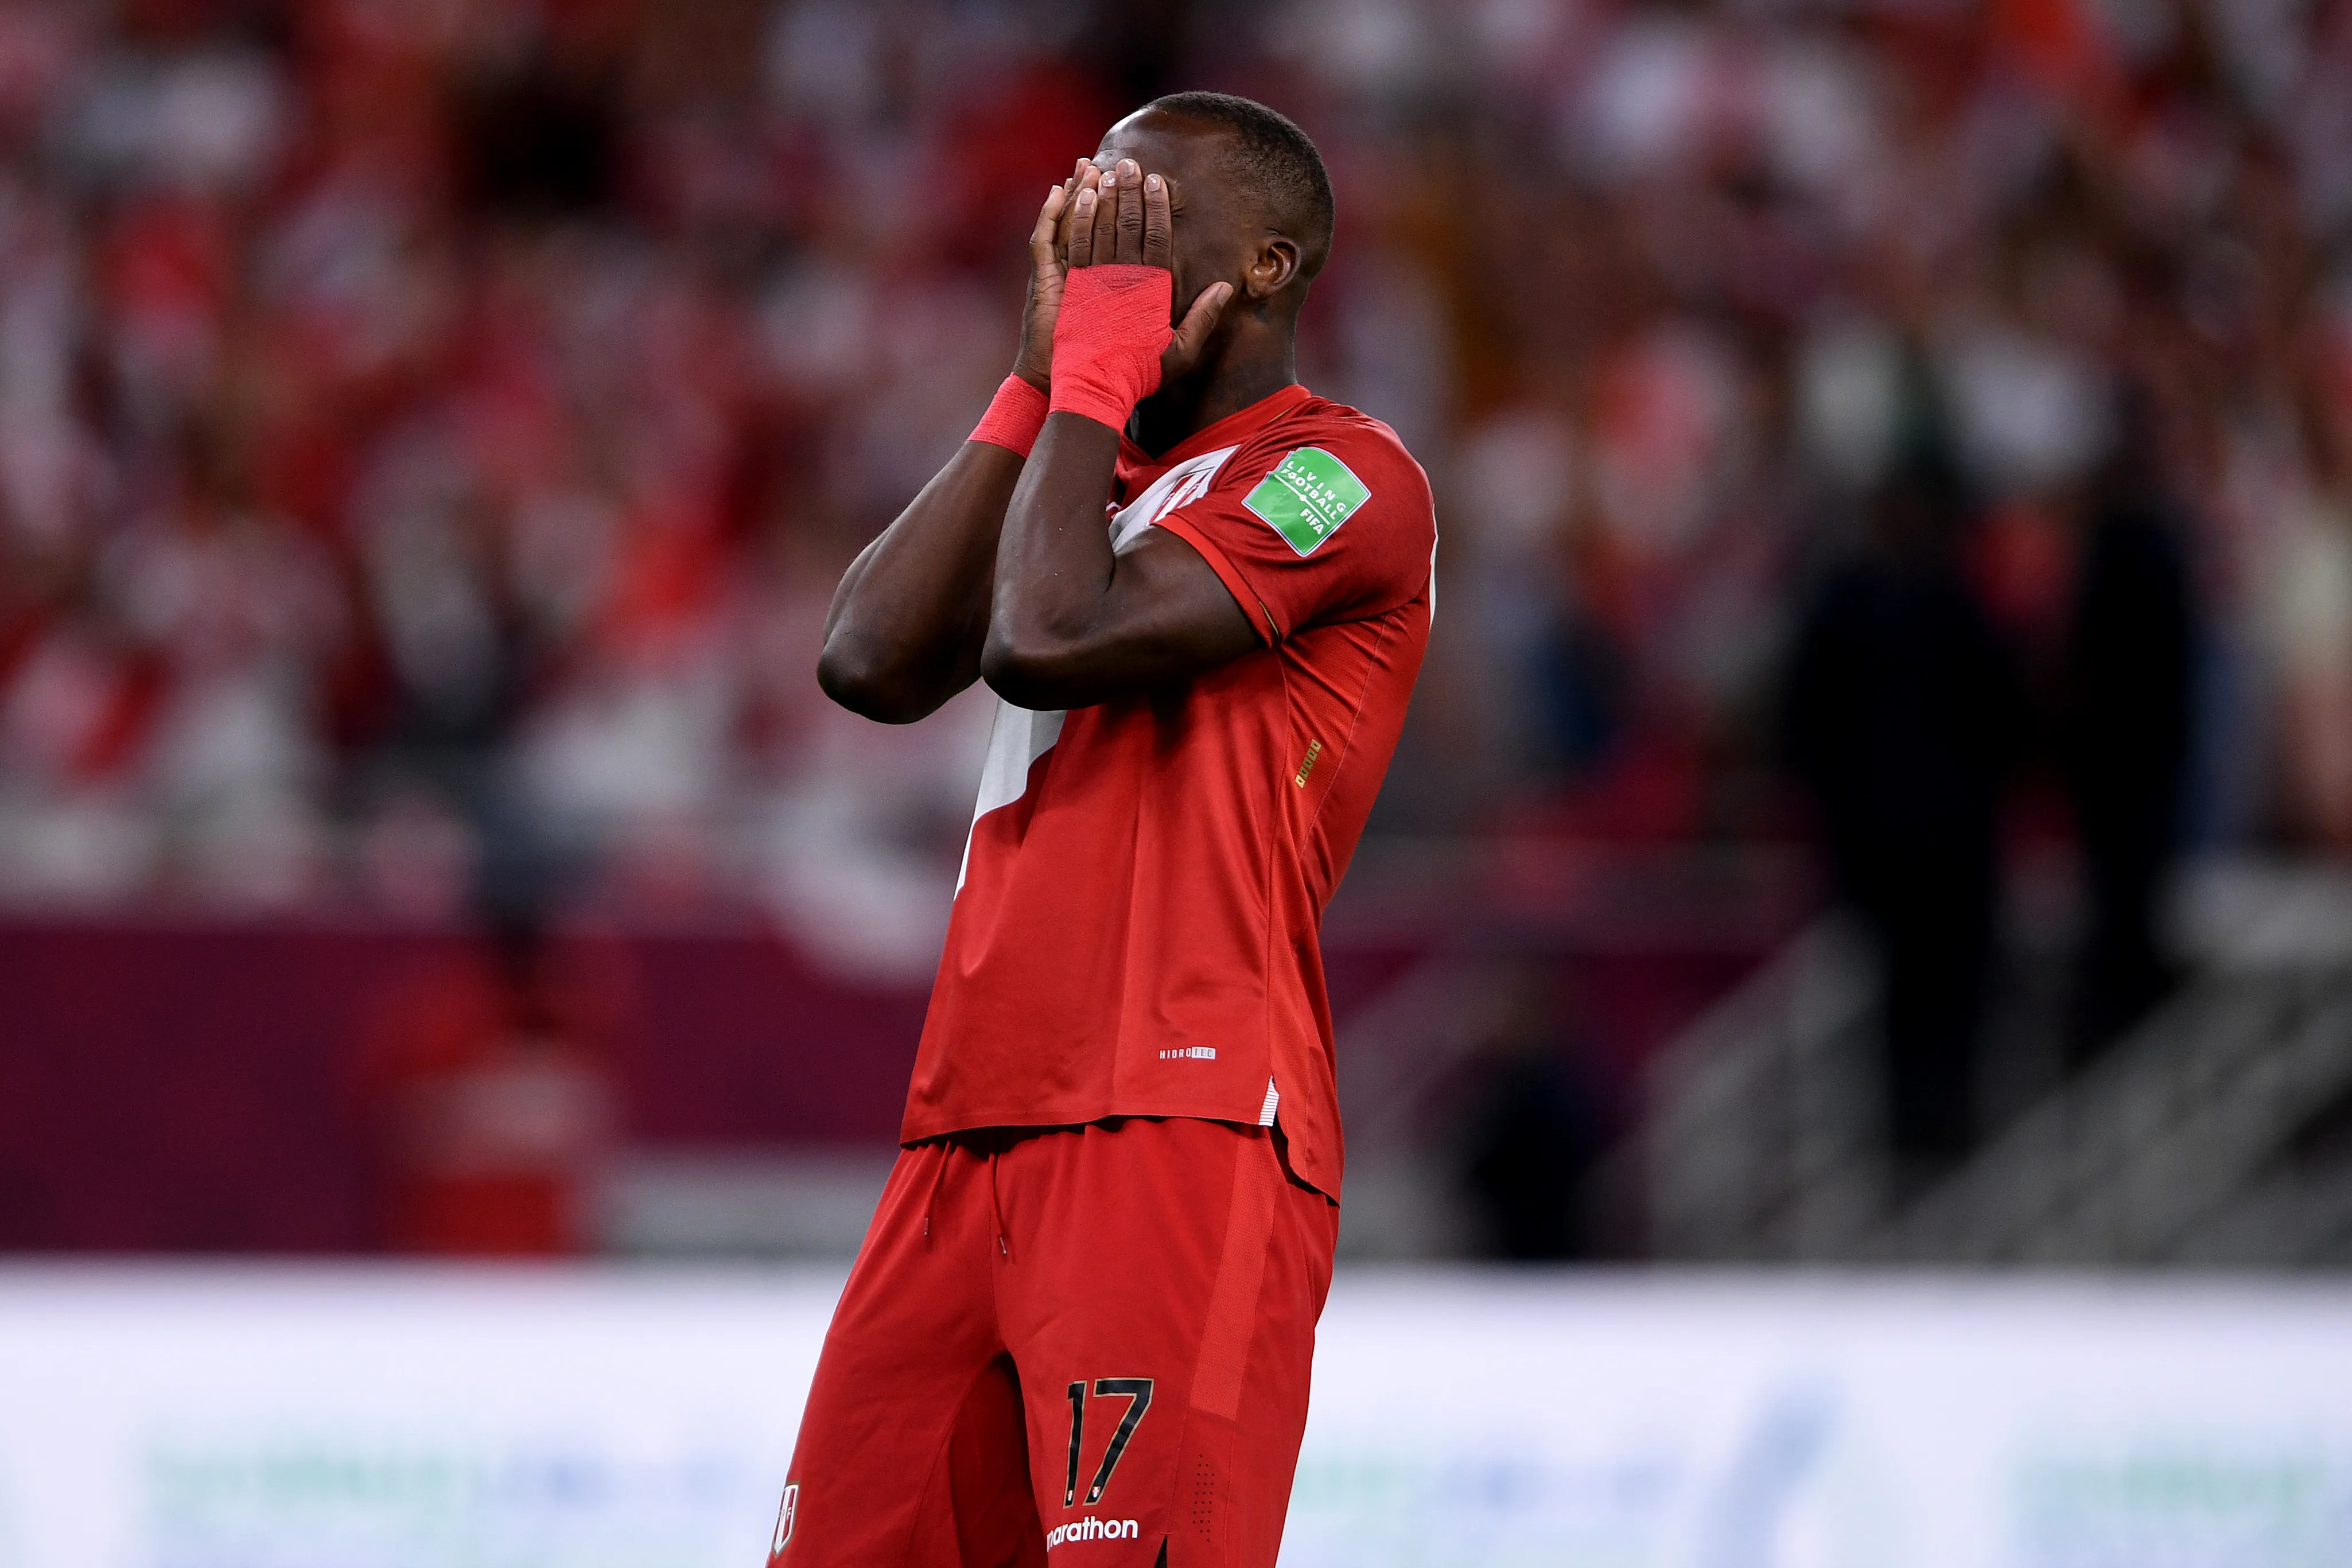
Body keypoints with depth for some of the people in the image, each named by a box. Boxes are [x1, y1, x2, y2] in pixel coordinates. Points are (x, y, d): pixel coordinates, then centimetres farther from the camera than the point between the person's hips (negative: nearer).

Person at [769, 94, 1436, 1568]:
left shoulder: (1342, 476, -3)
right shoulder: (1097, 471, 24)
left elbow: (1051, 639, -17)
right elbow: (873, 661, 9)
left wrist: (1103, 366, -4)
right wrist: (1043, 379, 10)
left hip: (1178, 1131, -8)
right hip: (977, 1134, 8)